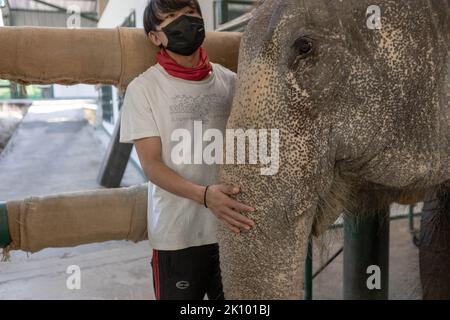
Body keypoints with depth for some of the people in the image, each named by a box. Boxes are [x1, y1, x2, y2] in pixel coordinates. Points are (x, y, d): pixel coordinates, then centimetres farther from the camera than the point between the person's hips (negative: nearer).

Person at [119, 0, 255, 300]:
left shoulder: (229, 81, 2)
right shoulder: (144, 88, -7)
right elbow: (151, 164, -11)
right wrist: (204, 195, -26)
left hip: (233, 226, 3)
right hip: (177, 234, -3)